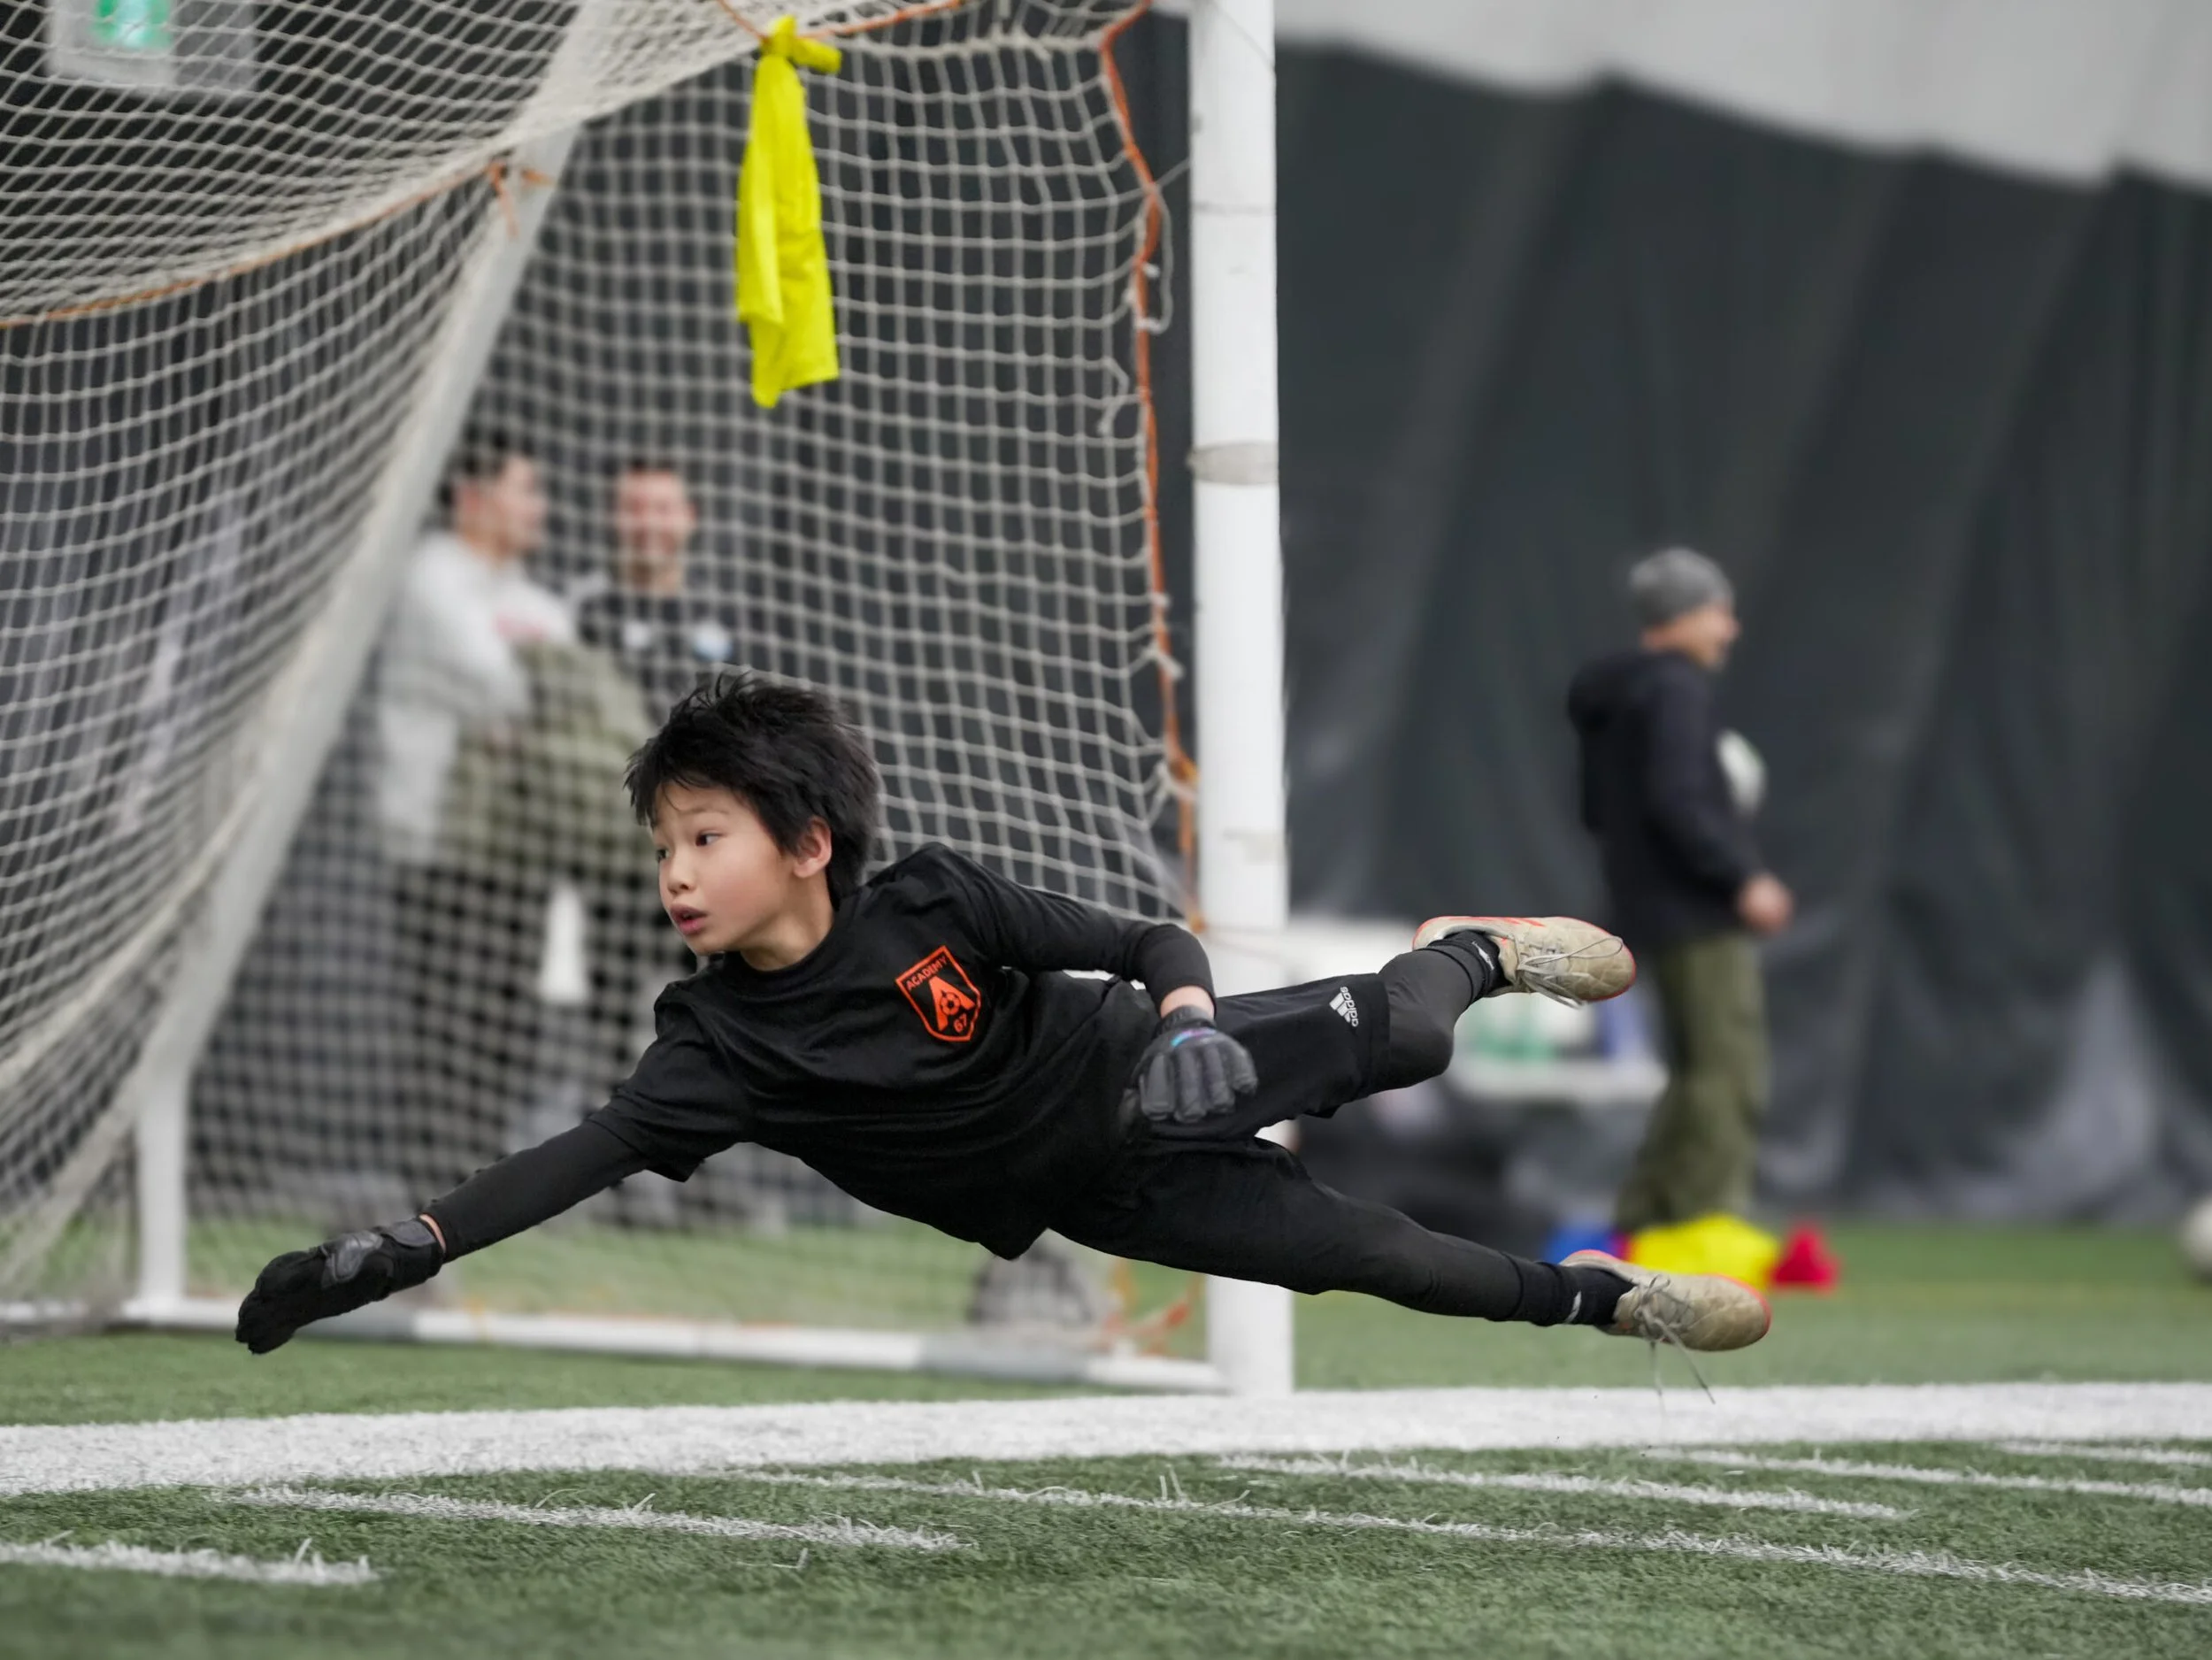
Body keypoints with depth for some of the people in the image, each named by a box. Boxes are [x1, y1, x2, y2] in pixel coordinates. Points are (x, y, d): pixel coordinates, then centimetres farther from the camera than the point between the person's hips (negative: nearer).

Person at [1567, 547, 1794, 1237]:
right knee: (1729, 1075, -9)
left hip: (1654, 914, 10)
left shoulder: (1611, 701, 17)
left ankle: (1641, 1222, 16)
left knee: (1698, 1075, 16)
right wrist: (1743, 876, -21)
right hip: (1700, 918, -10)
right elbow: (1676, 801, -23)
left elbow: (1598, 811, 23)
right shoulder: (1676, 690, -12)